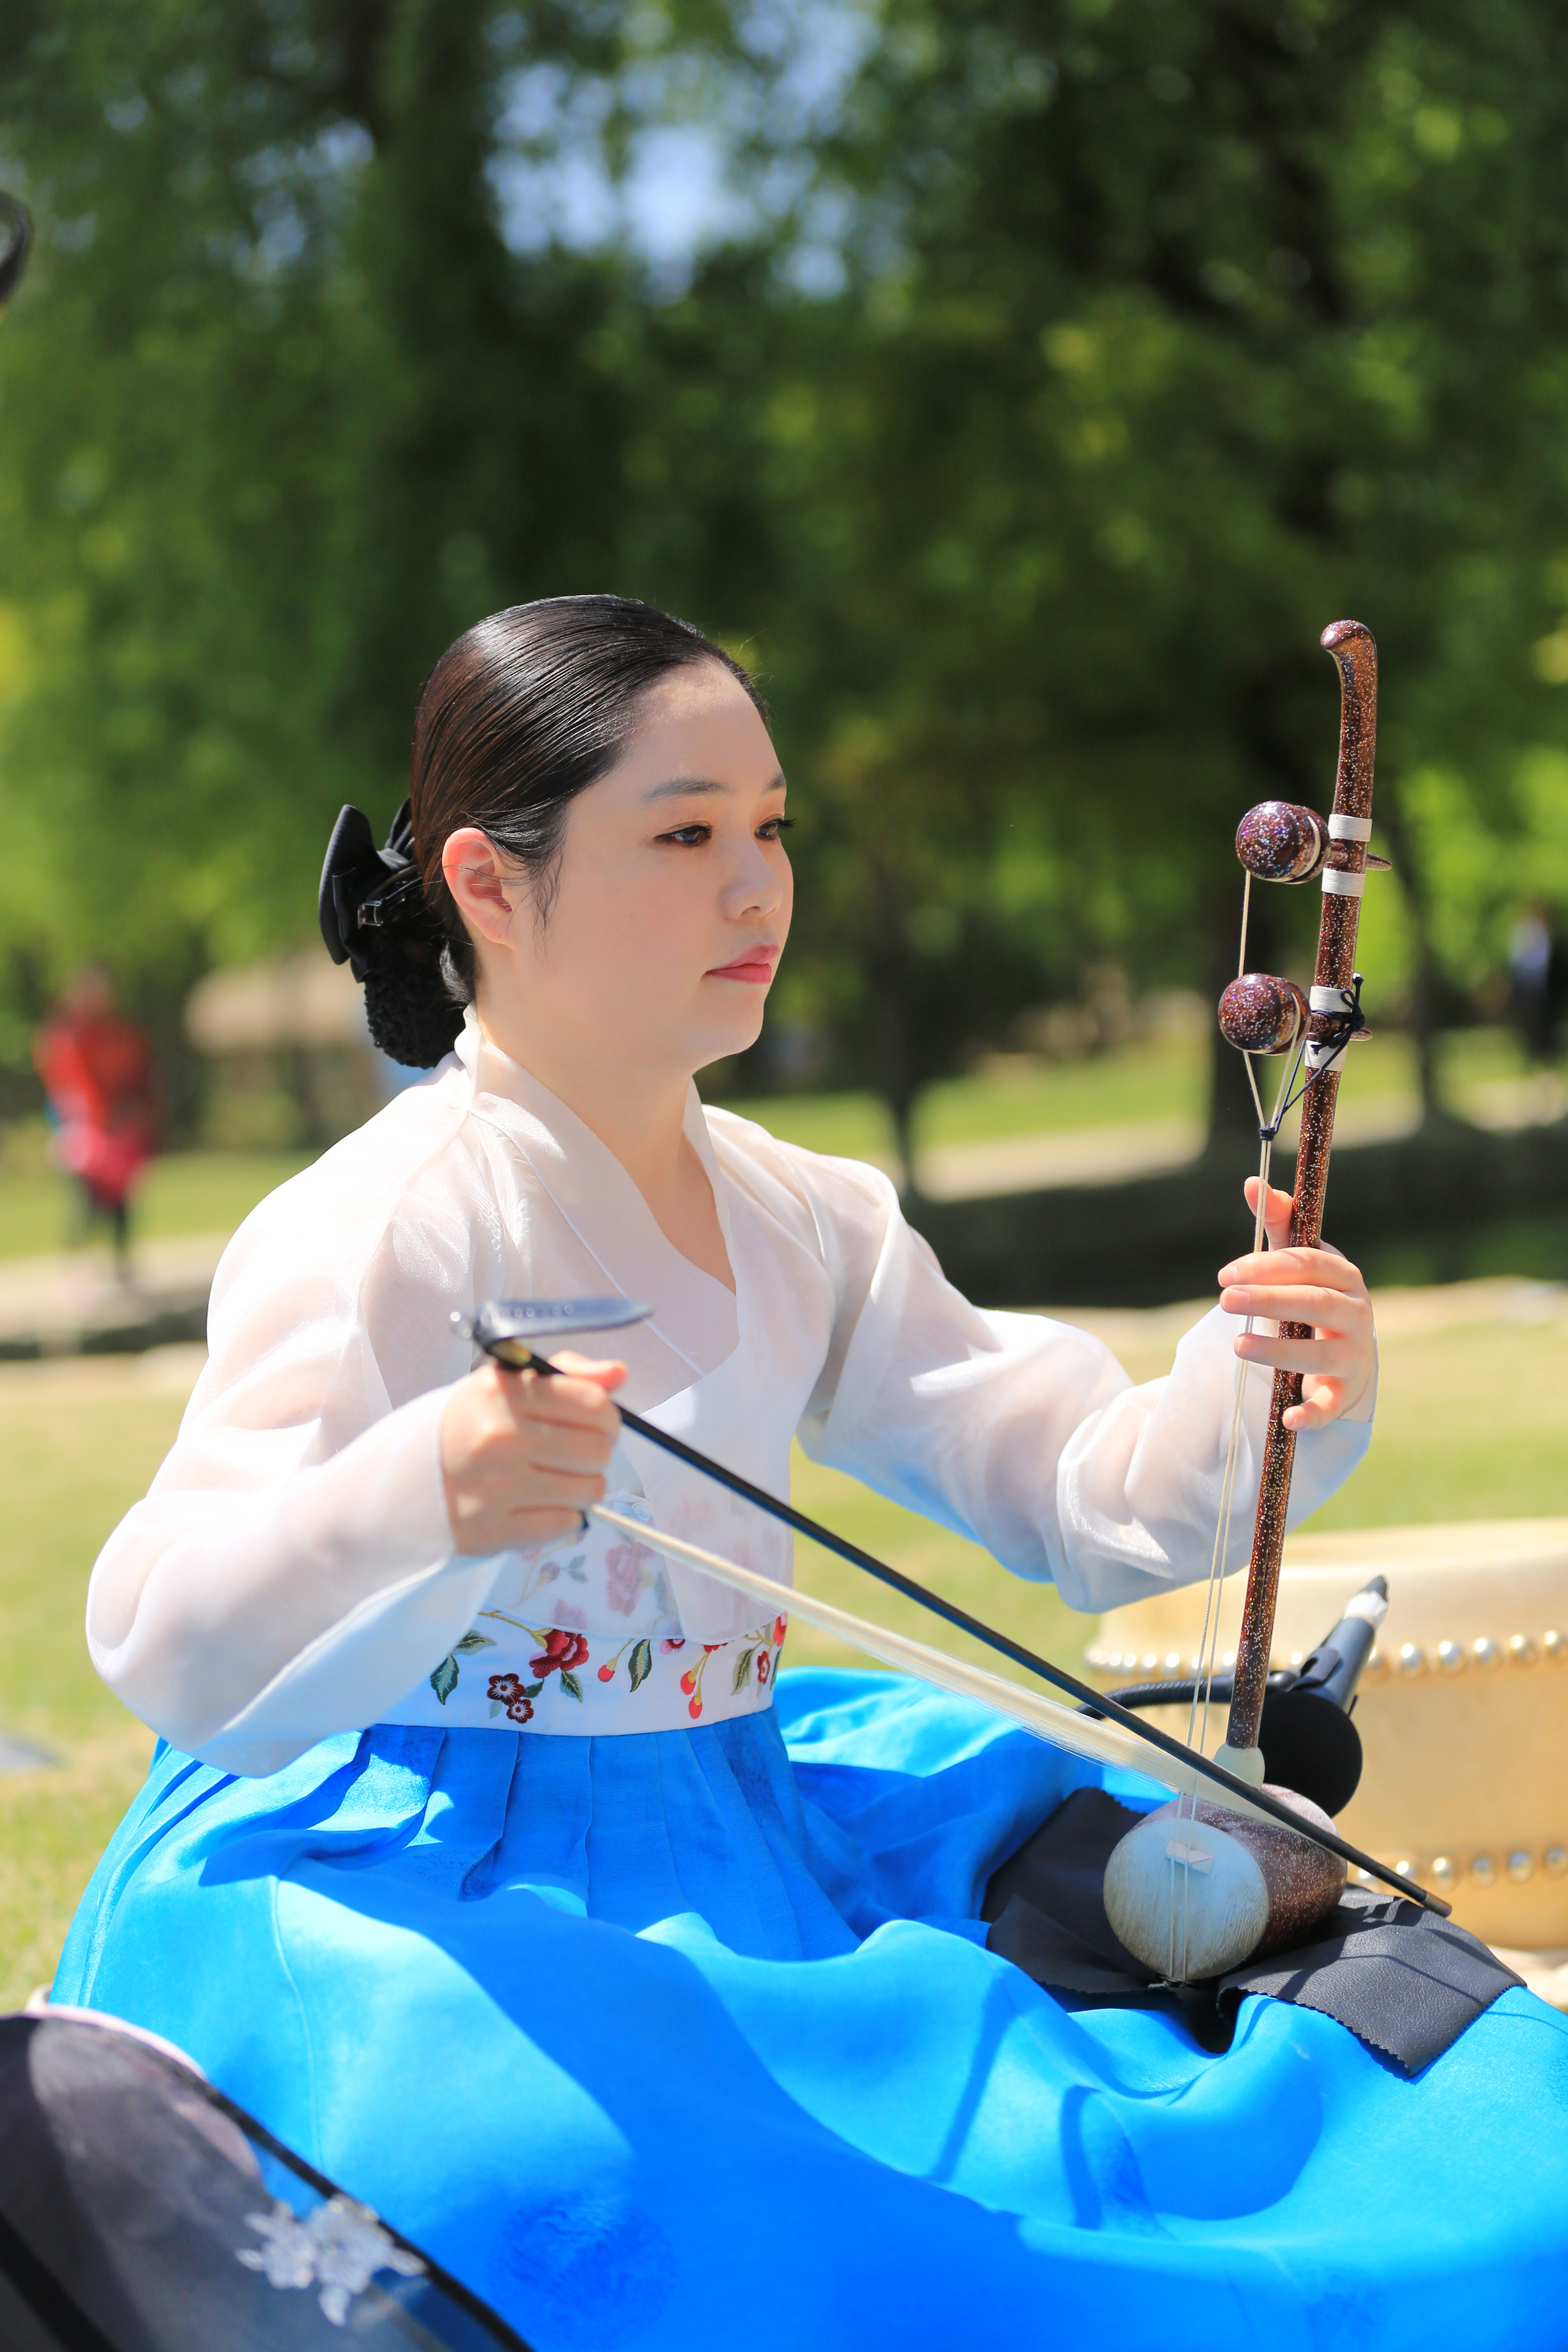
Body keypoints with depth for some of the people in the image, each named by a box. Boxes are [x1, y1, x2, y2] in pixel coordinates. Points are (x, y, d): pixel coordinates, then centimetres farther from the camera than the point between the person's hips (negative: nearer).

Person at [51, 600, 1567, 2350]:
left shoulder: (809, 1225, 9)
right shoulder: (375, 1233, -15)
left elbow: (1076, 1499, 9)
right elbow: (172, 1650, -23)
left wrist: (1256, 1405, -13)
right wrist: (415, 1503, -43)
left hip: (728, 1844, 8)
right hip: (401, 1892, -8)